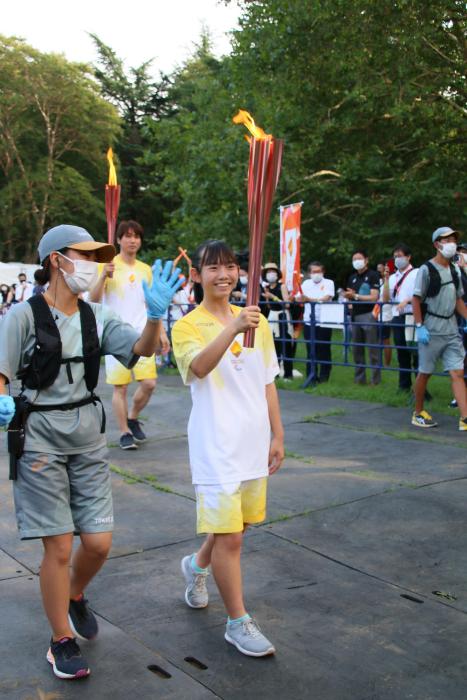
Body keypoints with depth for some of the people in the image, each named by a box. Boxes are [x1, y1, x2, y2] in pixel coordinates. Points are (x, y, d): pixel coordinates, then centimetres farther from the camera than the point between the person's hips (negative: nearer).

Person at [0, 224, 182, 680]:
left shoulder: (96, 317, 5)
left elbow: (142, 349, -8)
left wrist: (155, 314, -27)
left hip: (88, 437, 5)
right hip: (40, 439, -4)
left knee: (98, 542, 4)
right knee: (59, 546, -1)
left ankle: (74, 597, 38)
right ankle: (62, 641, 20)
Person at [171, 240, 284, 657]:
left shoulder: (257, 321, 7)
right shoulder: (187, 327, -8)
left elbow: (267, 383, 12)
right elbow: (199, 366, -30)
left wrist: (277, 435, 11)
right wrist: (233, 328, -44)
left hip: (254, 443, 6)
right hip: (216, 447, -6)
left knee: (237, 525, 20)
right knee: (229, 537, -3)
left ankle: (197, 565, 49)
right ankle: (238, 623, 14)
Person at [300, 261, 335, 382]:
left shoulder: (328, 283, 1)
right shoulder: (306, 283, 15)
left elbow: (326, 298, -15)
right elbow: (299, 299, 8)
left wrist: (309, 299, -23)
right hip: (309, 322, 4)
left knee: (324, 351, 1)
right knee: (310, 351, 7)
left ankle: (324, 376, 9)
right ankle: (311, 376, 14)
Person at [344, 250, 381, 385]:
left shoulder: (373, 275, -3)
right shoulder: (352, 278, 17)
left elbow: (374, 297, -12)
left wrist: (355, 296, -14)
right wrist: (348, 296, -4)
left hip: (368, 315, -6)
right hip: (355, 316, 7)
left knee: (372, 350, -4)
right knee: (357, 349, 8)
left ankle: (376, 379, -1)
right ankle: (359, 378, 15)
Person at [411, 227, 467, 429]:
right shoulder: (426, 269, -8)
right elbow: (416, 300, -10)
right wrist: (419, 327, -15)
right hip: (431, 331, -5)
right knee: (425, 373, 6)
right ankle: (418, 414, 20)